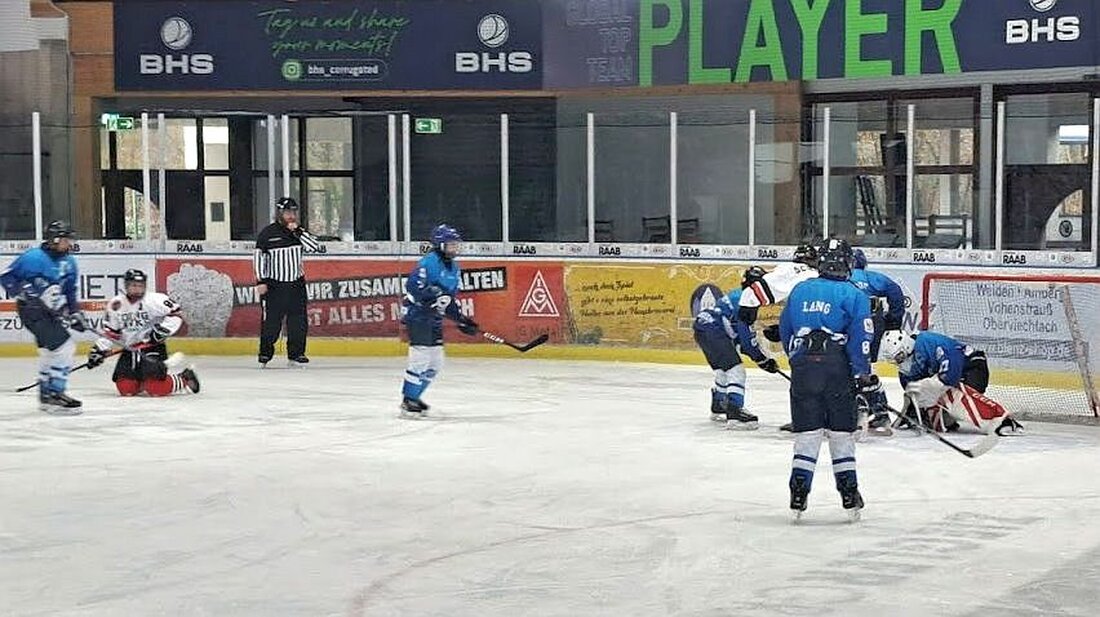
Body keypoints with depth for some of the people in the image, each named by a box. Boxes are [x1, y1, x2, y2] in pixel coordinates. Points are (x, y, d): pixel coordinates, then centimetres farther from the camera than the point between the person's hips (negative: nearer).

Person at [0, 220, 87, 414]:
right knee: (64, 345, -18)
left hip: (51, 311, 9)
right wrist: (24, 292, -23)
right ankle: (54, 393, -14)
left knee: (50, 351, 21)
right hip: (32, 310, -9)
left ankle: (46, 395, 39)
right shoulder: (33, 258, -17)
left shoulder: (68, 262, 6)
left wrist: (75, 312, 7)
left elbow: (70, 291, 17)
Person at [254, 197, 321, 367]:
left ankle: (295, 354, 10)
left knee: (298, 321, 1)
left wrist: (298, 231, -14)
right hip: (274, 285, -4)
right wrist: (261, 281, -9)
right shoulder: (267, 233, -4)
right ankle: (265, 353, 9)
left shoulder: (299, 232, 7)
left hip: (296, 284, 4)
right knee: (271, 322, -4)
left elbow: (315, 247, -6)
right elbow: (259, 257, -3)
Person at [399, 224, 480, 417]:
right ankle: (408, 402, -5)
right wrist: (434, 295, -33)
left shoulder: (454, 268, 14)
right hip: (418, 315, -10)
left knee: (435, 364, 12)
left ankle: (413, 397, 23)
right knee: (420, 358, -12)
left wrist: (462, 320, 13)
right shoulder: (428, 263, -15)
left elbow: (450, 300, 20)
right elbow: (412, 285, -26)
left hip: (434, 318, 10)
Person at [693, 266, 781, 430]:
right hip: (712, 332, -11)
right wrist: (762, 359, -7)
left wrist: (761, 355, 22)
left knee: (723, 370, 27)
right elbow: (746, 336, -16)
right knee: (736, 371, -16)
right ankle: (734, 416, -24)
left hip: (704, 330, 11)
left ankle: (718, 409, 44)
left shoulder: (738, 296, 19)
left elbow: (741, 330, 25)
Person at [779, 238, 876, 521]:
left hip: (802, 368, 2)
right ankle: (849, 498, 10)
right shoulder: (853, 295, 0)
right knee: (842, 434, 7)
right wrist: (863, 375, -5)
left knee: (807, 434, 7)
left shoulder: (799, 290, 12)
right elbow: (860, 338, -8)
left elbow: (785, 331, 20)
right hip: (837, 370, -2)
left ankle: (798, 497, 2)